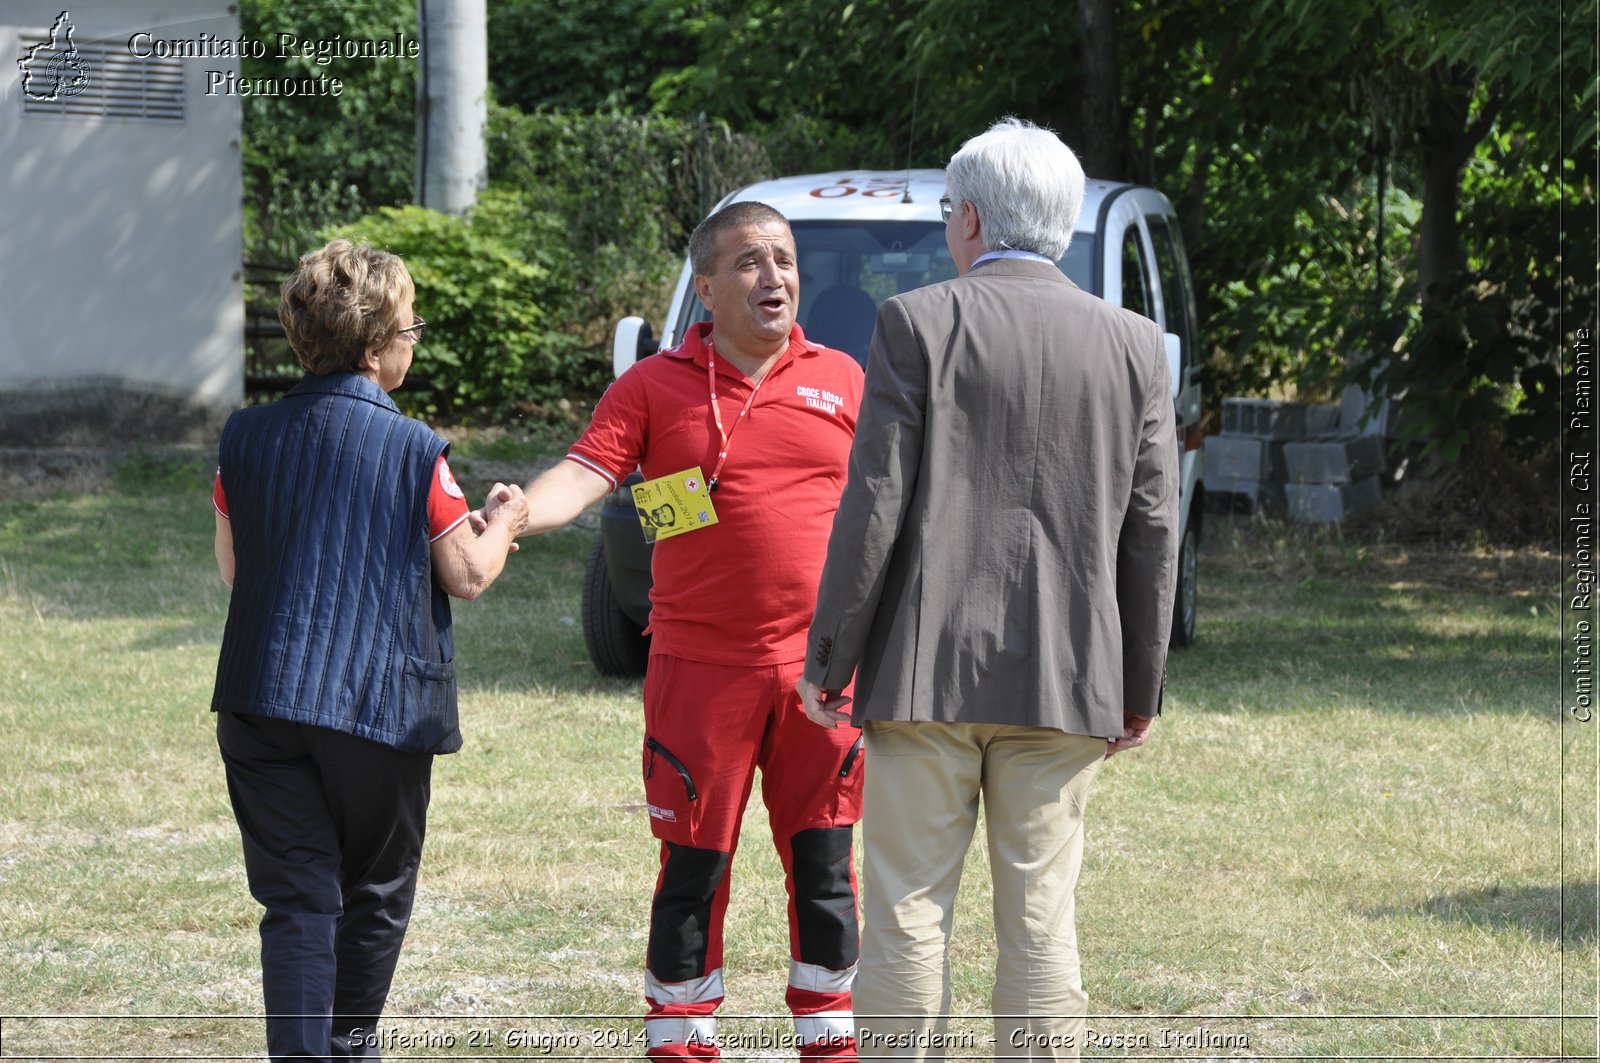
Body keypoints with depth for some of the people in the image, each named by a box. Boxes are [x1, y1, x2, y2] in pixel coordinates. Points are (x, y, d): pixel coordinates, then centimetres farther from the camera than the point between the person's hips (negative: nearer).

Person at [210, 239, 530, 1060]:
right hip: (381, 706, -2)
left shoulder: (246, 438, 2)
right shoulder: (414, 451, -8)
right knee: (375, 897, 18)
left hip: (261, 704, 2)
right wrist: (503, 524, 20)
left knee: (297, 904, 0)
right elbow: (468, 577, 0)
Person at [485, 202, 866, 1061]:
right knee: (693, 870, 3)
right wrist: (515, 516, -32)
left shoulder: (841, 379, 8)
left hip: (820, 668, 2)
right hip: (699, 668, -2)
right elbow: (586, 471, -11)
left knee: (823, 865, 7)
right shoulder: (655, 387, 1)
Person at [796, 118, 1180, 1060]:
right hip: (1067, 682, 3)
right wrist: (1141, 691, 12)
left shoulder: (919, 323, -4)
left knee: (909, 912, 2)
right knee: (1041, 921, 6)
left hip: (928, 667, -2)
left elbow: (876, 506, -7)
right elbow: (1152, 533, 5)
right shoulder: (1133, 346, 4)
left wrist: (830, 663, -1)